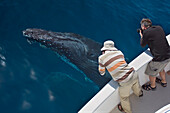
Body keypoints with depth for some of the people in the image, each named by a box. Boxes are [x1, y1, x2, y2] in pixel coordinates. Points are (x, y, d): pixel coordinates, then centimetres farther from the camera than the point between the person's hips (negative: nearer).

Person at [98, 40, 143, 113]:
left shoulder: (102, 58, -6)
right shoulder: (119, 52, 5)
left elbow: (102, 73, 10)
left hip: (125, 81, -5)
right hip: (133, 74, 5)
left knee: (124, 97, 24)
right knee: (135, 85, 38)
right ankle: (139, 93, 70)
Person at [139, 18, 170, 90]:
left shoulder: (146, 32, -15)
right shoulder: (159, 28, 5)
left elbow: (142, 45, 1)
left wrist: (141, 36, 16)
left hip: (159, 58, -7)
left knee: (151, 73, 19)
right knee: (161, 68, 35)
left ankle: (152, 86, 41)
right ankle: (163, 82, 54)